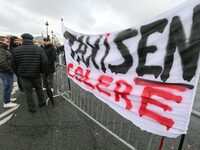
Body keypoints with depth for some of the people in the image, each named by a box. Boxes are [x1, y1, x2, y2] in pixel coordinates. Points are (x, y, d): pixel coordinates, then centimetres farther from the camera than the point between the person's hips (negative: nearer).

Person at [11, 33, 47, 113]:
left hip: (23, 75, 0)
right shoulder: (39, 49, -6)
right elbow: (44, 62, -13)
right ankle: (41, 103, 35)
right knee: (39, 89, 20)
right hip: (36, 74, 1)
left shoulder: (15, 50, -5)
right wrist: (41, 71, 2)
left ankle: (32, 108, 23)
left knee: (28, 92, 10)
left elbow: (13, 65, 0)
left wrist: (18, 73, 14)